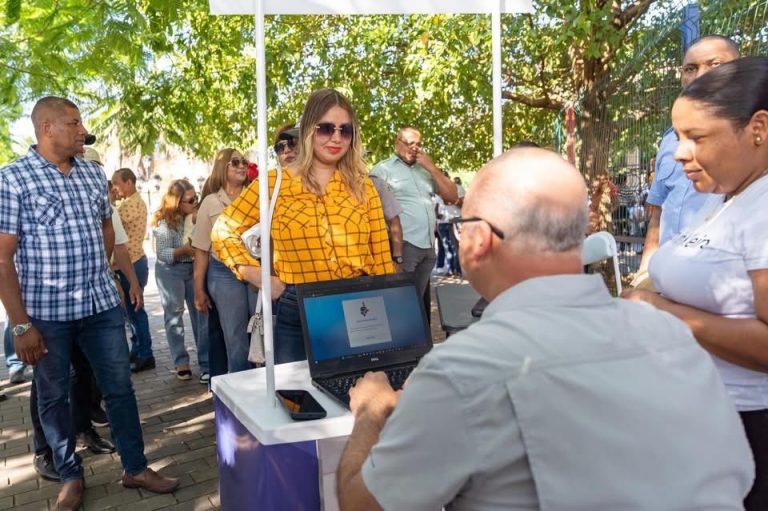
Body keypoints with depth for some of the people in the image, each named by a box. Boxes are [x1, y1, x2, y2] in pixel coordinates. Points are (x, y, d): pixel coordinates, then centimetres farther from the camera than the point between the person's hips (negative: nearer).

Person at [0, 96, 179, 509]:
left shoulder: (94, 173, 7)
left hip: (102, 305, 4)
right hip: (46, 311, -4)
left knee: (120, 387, 10)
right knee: (54, 396, 11)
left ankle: (135, 468, 25)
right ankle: (70, 476, 29)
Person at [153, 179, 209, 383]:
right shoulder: (165, 222, -13)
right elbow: (163, 254, -16)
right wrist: (184, 249, -28)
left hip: (195, 269, 3)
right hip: (171, 272, -3)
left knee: (201, 315, -1)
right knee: (174, 316, 6)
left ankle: (206, 364, 5)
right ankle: (181, 362, 18)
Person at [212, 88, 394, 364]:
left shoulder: (362, 186, 5)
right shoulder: (275, 183, -1)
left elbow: (380, 255, 5)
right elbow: (222, 231, 5)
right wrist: (258, 276, -4)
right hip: (296, 312, -2)